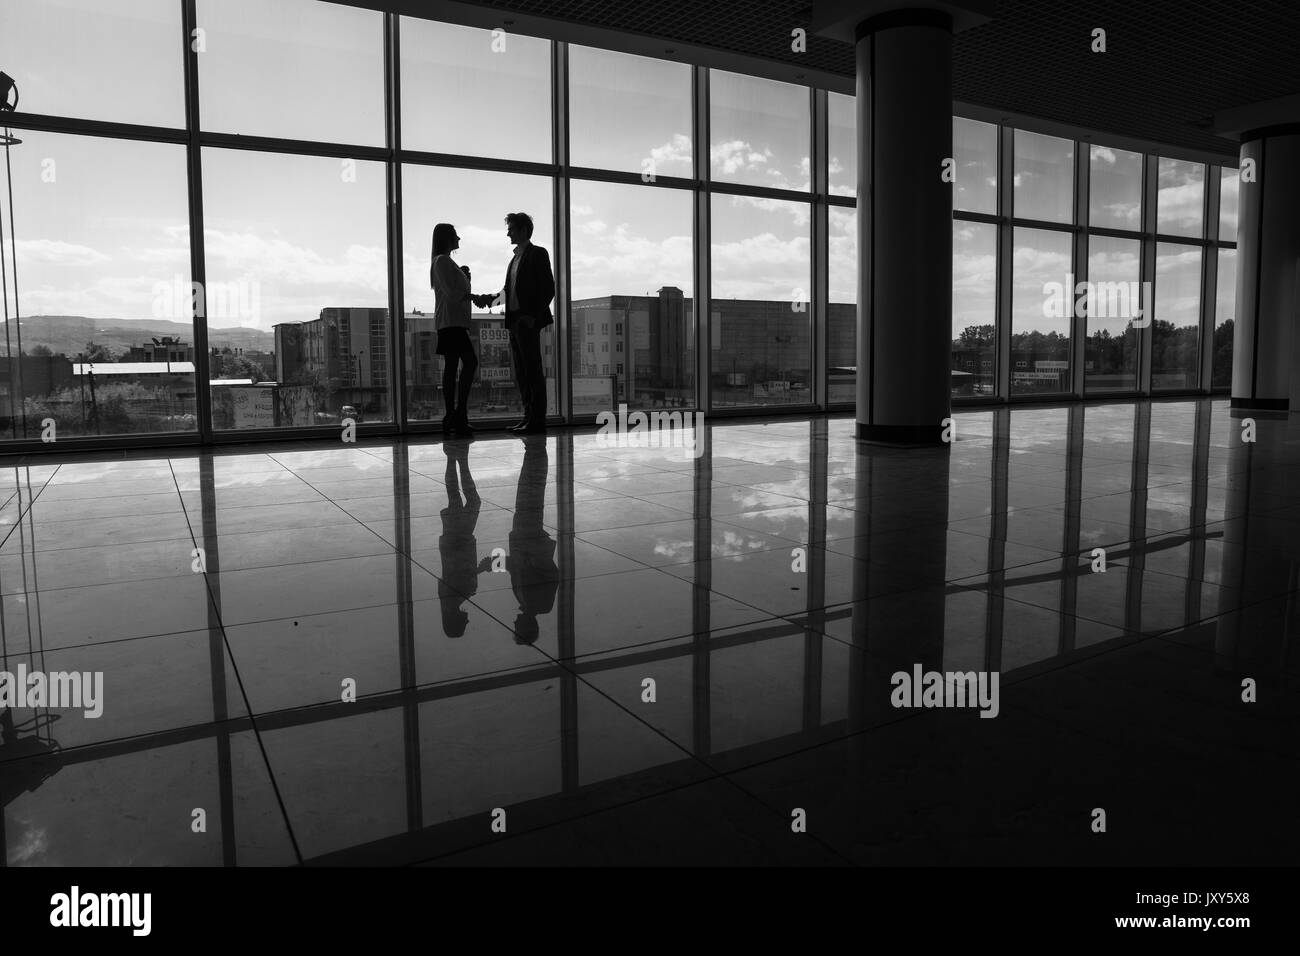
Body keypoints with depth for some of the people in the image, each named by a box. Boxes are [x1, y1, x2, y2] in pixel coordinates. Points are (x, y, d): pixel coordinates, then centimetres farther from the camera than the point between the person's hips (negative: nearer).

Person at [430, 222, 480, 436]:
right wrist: (472, 296, -3)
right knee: (470, 362, -16)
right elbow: (451, 293, -15)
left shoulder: (445, 261, 25)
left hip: (453, 321, 10)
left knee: (451, 366, 5)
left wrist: (463, 275, 12)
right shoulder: (442, 261, -7)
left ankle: (451, 417, 4)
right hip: (450, 320, -10)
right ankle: (459, 413, -20)